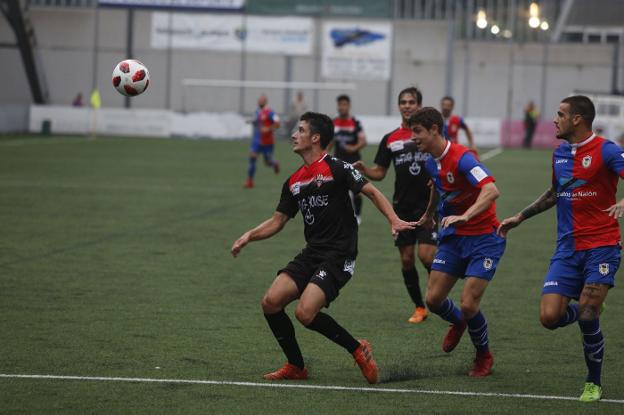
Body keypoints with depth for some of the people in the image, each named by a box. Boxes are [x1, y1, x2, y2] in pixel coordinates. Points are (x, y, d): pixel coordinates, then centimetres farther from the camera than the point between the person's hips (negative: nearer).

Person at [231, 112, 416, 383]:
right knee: (271, 302, -7)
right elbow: (277, 221, 18)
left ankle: (358, 350, -1)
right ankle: (296, 366, 8)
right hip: (312, 253, 7)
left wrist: (394, 220, -21)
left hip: (338, 256, -7)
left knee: (305, 313, -22)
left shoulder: (336, 168, -7)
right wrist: (249, 236, 3)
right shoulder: (294, 182, 14)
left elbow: (372, 192, -8)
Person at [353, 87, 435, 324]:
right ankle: (419, 308, 17)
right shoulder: (390, 140, 7)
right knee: (406, 259, 3)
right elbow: (379, 173, 9)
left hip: (428, 205, -3)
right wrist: (362, 169, -10)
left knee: (426, 255, -15)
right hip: (402, 207, 3)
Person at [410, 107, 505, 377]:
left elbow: (491, 191, -36)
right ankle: (458, 322, 36)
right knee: (434, 299, 0)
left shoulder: (462, 158, -23)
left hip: (483, 237, -7)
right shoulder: (432, 162, 3)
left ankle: (484, 357, 13)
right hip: (453, 236, 7)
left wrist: (464, 216, -48)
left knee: (469, 304, -14)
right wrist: (429, 214, 42)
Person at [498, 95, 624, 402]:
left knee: (587, 316, -15)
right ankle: (589, 311, 27)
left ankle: (594, 383, 6)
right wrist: (520, 217, 30)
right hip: (567, 248, 6)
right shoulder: (559, 153, 12)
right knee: (549, 317, -8)